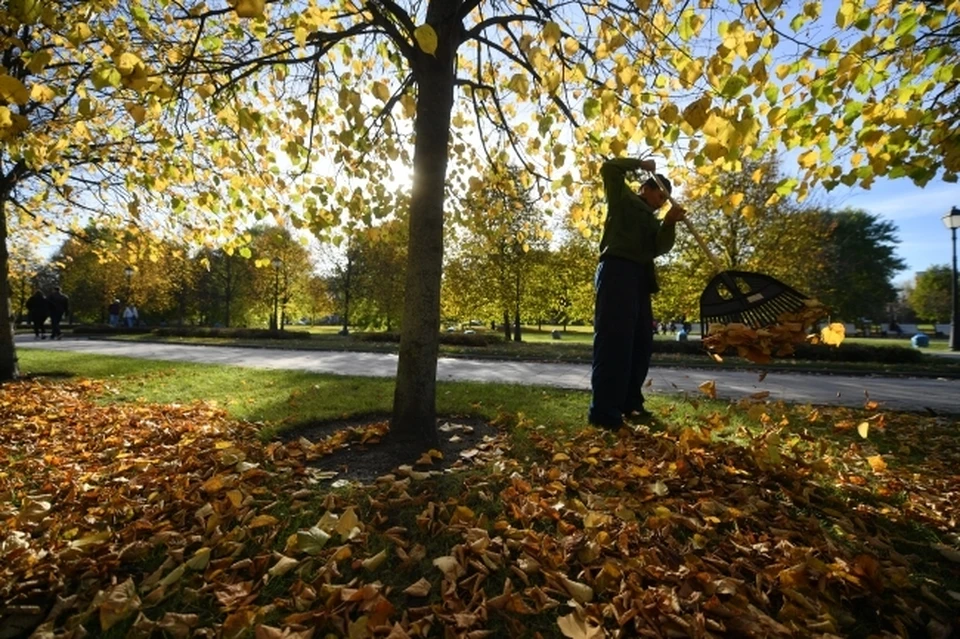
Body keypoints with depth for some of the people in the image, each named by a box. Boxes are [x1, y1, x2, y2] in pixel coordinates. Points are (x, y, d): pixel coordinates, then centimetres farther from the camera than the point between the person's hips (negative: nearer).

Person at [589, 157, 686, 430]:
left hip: (640, 277, 8)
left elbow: (661, 247, 10)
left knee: (641, 341, 6)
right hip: (617, 269, -8)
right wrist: (640, 164, 14)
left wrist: (669, 223, -6)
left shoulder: (652, 220, 29)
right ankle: (603, 410, -15)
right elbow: (609, 169, 5)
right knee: (615, 338, -15)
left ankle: (629, 402, 16)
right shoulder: (623, 199, 15)